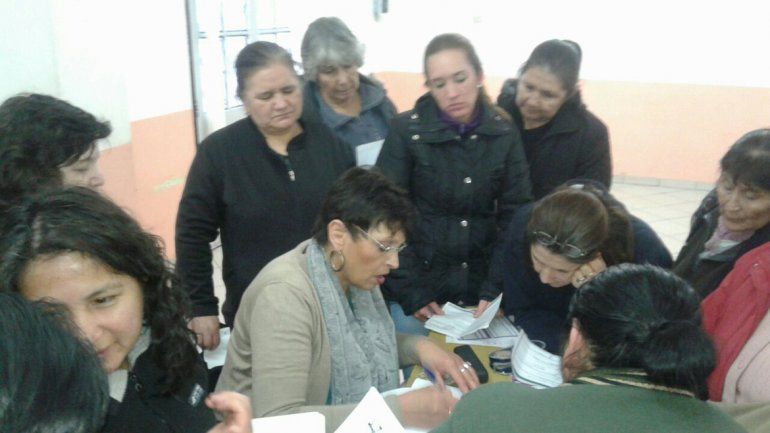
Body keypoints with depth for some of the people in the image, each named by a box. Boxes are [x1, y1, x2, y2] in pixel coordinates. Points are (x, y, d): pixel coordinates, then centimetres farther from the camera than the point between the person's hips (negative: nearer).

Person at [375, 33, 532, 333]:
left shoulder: (504, 134, -1)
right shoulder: (406, 131, -9)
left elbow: (516, 216, -2)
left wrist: (498, 290, -11)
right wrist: (410, 293, -15)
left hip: (482, 287, 2)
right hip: (420, 282, -2)